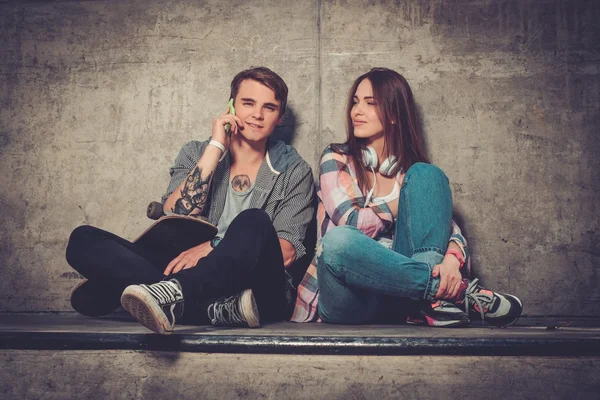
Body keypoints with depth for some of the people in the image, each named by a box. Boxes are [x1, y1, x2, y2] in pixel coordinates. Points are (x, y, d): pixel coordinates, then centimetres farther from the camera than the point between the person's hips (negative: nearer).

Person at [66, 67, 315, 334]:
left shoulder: (294, 171, 7)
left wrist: (214, 247, -19)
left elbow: (285, 254, -5)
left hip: (259, 291, -2)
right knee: (83, 239, -17)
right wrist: (215, 147, -7)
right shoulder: (196, 154, 12)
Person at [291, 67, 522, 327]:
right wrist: (401, 205, 1)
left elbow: (450, 227, 0)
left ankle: (434, 301, -28)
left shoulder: (412, 171, 13)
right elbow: (350, 223, -9)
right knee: (338, 240, -38)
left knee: (425, 174, -12)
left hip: (396, 281, 2)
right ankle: (455, 290, -25)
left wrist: (452, 258, -22)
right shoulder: (337, 159, 7)